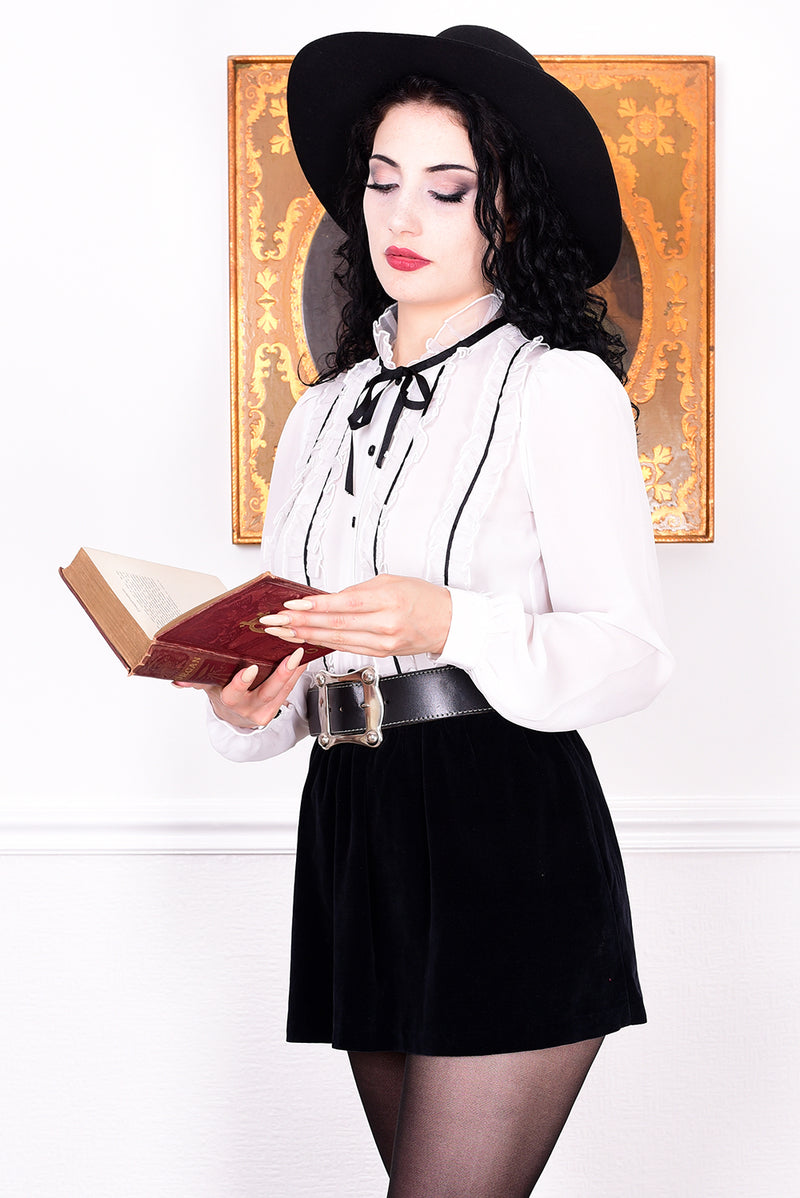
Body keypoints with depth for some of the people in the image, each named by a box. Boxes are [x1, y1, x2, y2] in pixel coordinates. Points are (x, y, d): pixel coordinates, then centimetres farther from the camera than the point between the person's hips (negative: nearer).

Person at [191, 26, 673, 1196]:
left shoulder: (559, 385, -3)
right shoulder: (325, 412, 16)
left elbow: (632, 653, -10)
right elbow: (281, 652, 15)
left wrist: (451, 625, -26)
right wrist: (246, 706, -8)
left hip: (510, 838, -6)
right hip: (350, 829, 6)